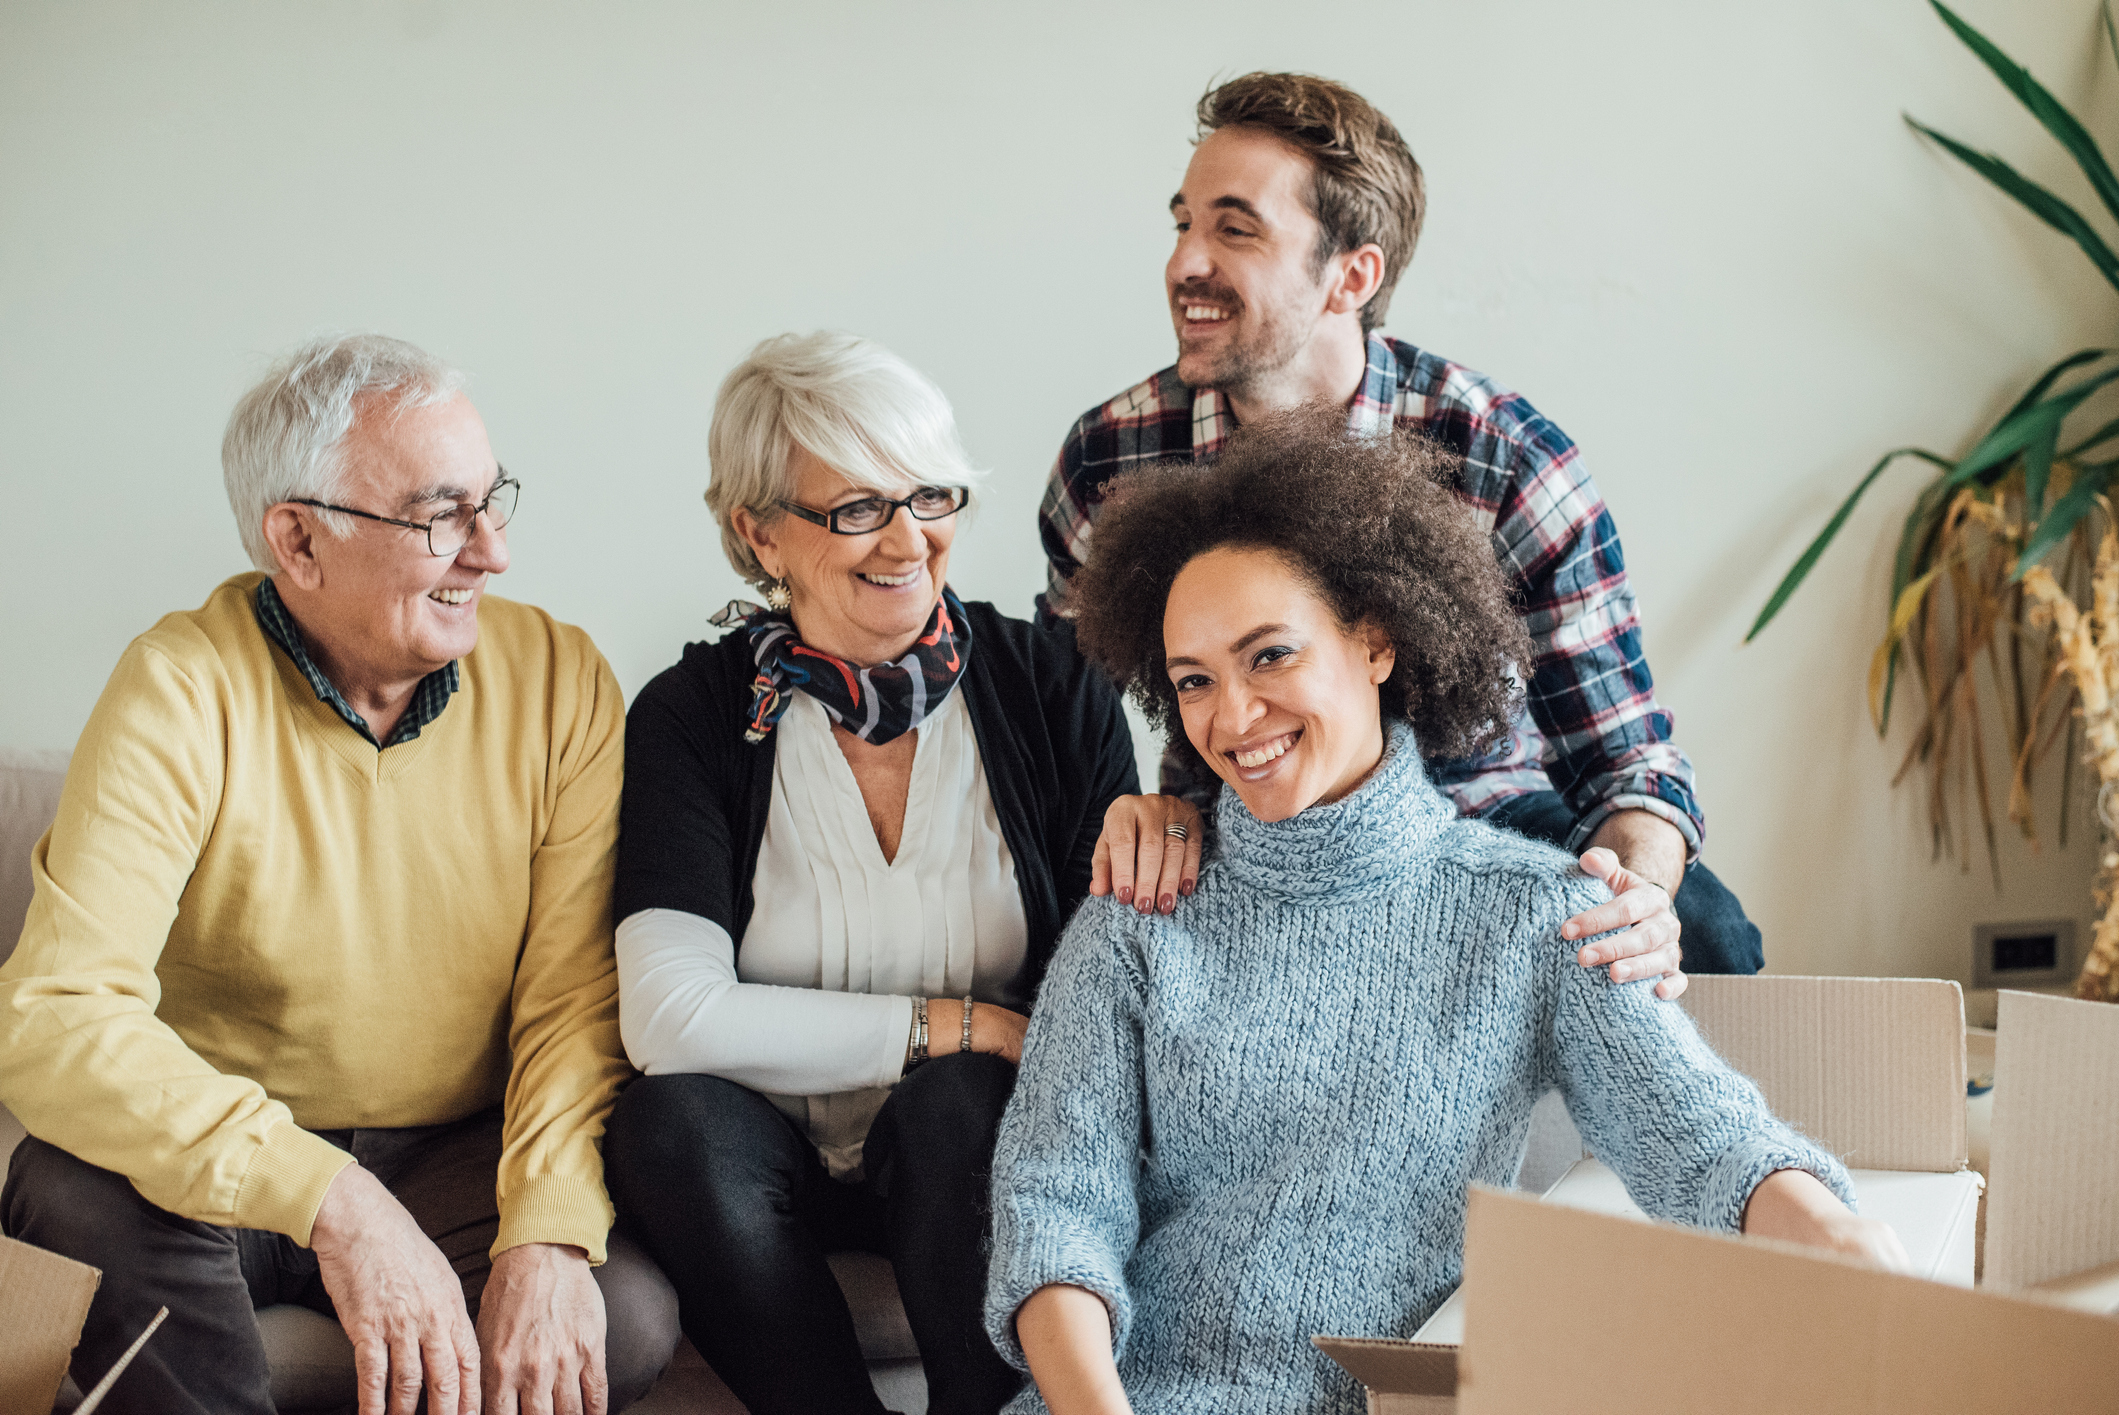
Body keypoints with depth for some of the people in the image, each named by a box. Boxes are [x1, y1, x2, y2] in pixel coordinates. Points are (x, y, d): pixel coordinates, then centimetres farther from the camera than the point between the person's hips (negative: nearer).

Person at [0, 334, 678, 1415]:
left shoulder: (558, 680, -5)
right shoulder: (183, 693, -15)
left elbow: (579, 993, -10)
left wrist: (549, 1235, -29)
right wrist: (327, 1196, -39)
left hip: (464, 1161, 2)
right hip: (228, 1163, -1)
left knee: (627, 1313, -28)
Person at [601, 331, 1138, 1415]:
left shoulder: (1054, 688, -2)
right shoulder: (693, 717, -6)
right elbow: (672, 1018, -18)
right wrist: (960, 1025, -17)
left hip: (976, 1158, 0)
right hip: (773, 1162, 0)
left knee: (956, 1104, -32)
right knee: (673, 1118, -30)